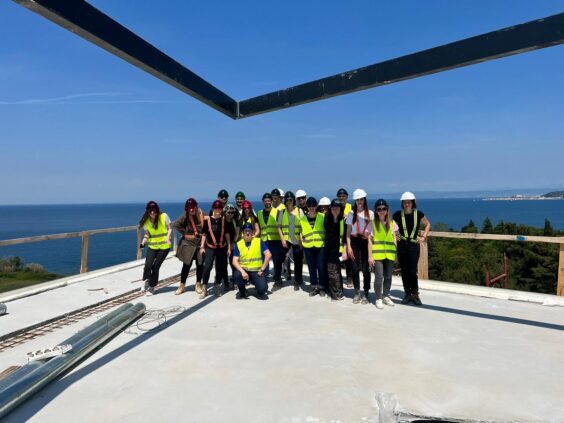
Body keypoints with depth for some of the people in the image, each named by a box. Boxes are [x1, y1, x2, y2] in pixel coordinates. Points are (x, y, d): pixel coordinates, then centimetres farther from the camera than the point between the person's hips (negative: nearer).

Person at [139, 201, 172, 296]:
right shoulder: (146, 220, -3)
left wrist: (168, 238, -22)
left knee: (155, 266, -3)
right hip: (152, 246, 3)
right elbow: (147, 234, 6)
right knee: (148, 265, -10)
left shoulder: (164, 216, -12)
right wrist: (143, 243, -12)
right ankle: (147, 281, 20)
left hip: (164, 246, -2)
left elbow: (169, 229, -4)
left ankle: (152, 287, 17)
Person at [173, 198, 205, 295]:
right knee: (186, 265, 4)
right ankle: (182, 285, 17)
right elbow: (176, 225, -9)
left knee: (200, 264, 8)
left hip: (200, 243, 1)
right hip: (188, 244, -1)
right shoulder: (185, 215, -10)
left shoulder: (202, 214, -6)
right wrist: (185, 233, -8)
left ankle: (198, 285, 23)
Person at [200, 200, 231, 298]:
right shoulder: (207, 219, 0)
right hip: (210, 247, -2)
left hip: (222, 247, 2)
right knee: (207, 266, -12)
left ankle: (217, 287, 24)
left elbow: (227, 234, 8)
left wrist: (229, 247, 6)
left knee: (220, 267, 8)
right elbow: (204, 233, 3)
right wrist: (202, 246, 0)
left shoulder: (224, 220, 4)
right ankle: (204, 288, -2)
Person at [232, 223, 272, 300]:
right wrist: (242, 271, -23)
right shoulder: (238, 244, 0)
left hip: (256, 271, -1)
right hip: (244, 270, 2)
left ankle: (260, 292, 15)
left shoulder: (259, 241, -2)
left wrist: (262, 269, -11)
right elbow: (235, 261, -6)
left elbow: (268, 255, -8)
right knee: (237, 275, -32)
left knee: (263, 288, -26)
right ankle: (242, 291, 0)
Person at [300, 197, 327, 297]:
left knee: (321, 267, 0)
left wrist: (326, 241, -1)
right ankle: (315, 287, 20)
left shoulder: (322, 217, 1)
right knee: (312, 268, 8)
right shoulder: (302, 219, 6)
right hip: (308, 247, 2)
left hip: (321, 246, -2)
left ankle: (322, 287, 14)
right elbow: (301, 232, 15)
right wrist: (302, 241, 3)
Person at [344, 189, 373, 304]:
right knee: (355, 268, 4)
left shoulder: (370, 213, 4)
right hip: (354, 241, 1)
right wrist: (348, 246, 0)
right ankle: (357, 293, 17)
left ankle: (365, 294, 11)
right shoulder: (351, 213, 8)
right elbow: (348, 231, 7)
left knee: (366, 268, -1)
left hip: (366, 241, -1)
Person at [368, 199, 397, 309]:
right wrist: (370, 256, -7)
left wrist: (395, 253, 5)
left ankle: (385, 296, 25)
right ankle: (378, 299, 8)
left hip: (389, 254, 3)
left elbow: (394, 239, 13)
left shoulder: (392, 223, 9)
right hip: (377, 254, -3)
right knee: (379, 276, -6)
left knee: (388, 276, 8)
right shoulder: (372, 223, 0)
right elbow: (370, 240, -2)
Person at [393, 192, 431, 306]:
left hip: (414, 245, -1)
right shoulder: (398, 214, -2)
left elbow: (427, 225, 14)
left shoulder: (418, 214, -3)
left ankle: (415, 294, 9)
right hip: (401, 245, 1)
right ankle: (407, 294, 17)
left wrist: (423, 237, 4)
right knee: (404, 271, 5)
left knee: (412, 271, -6)